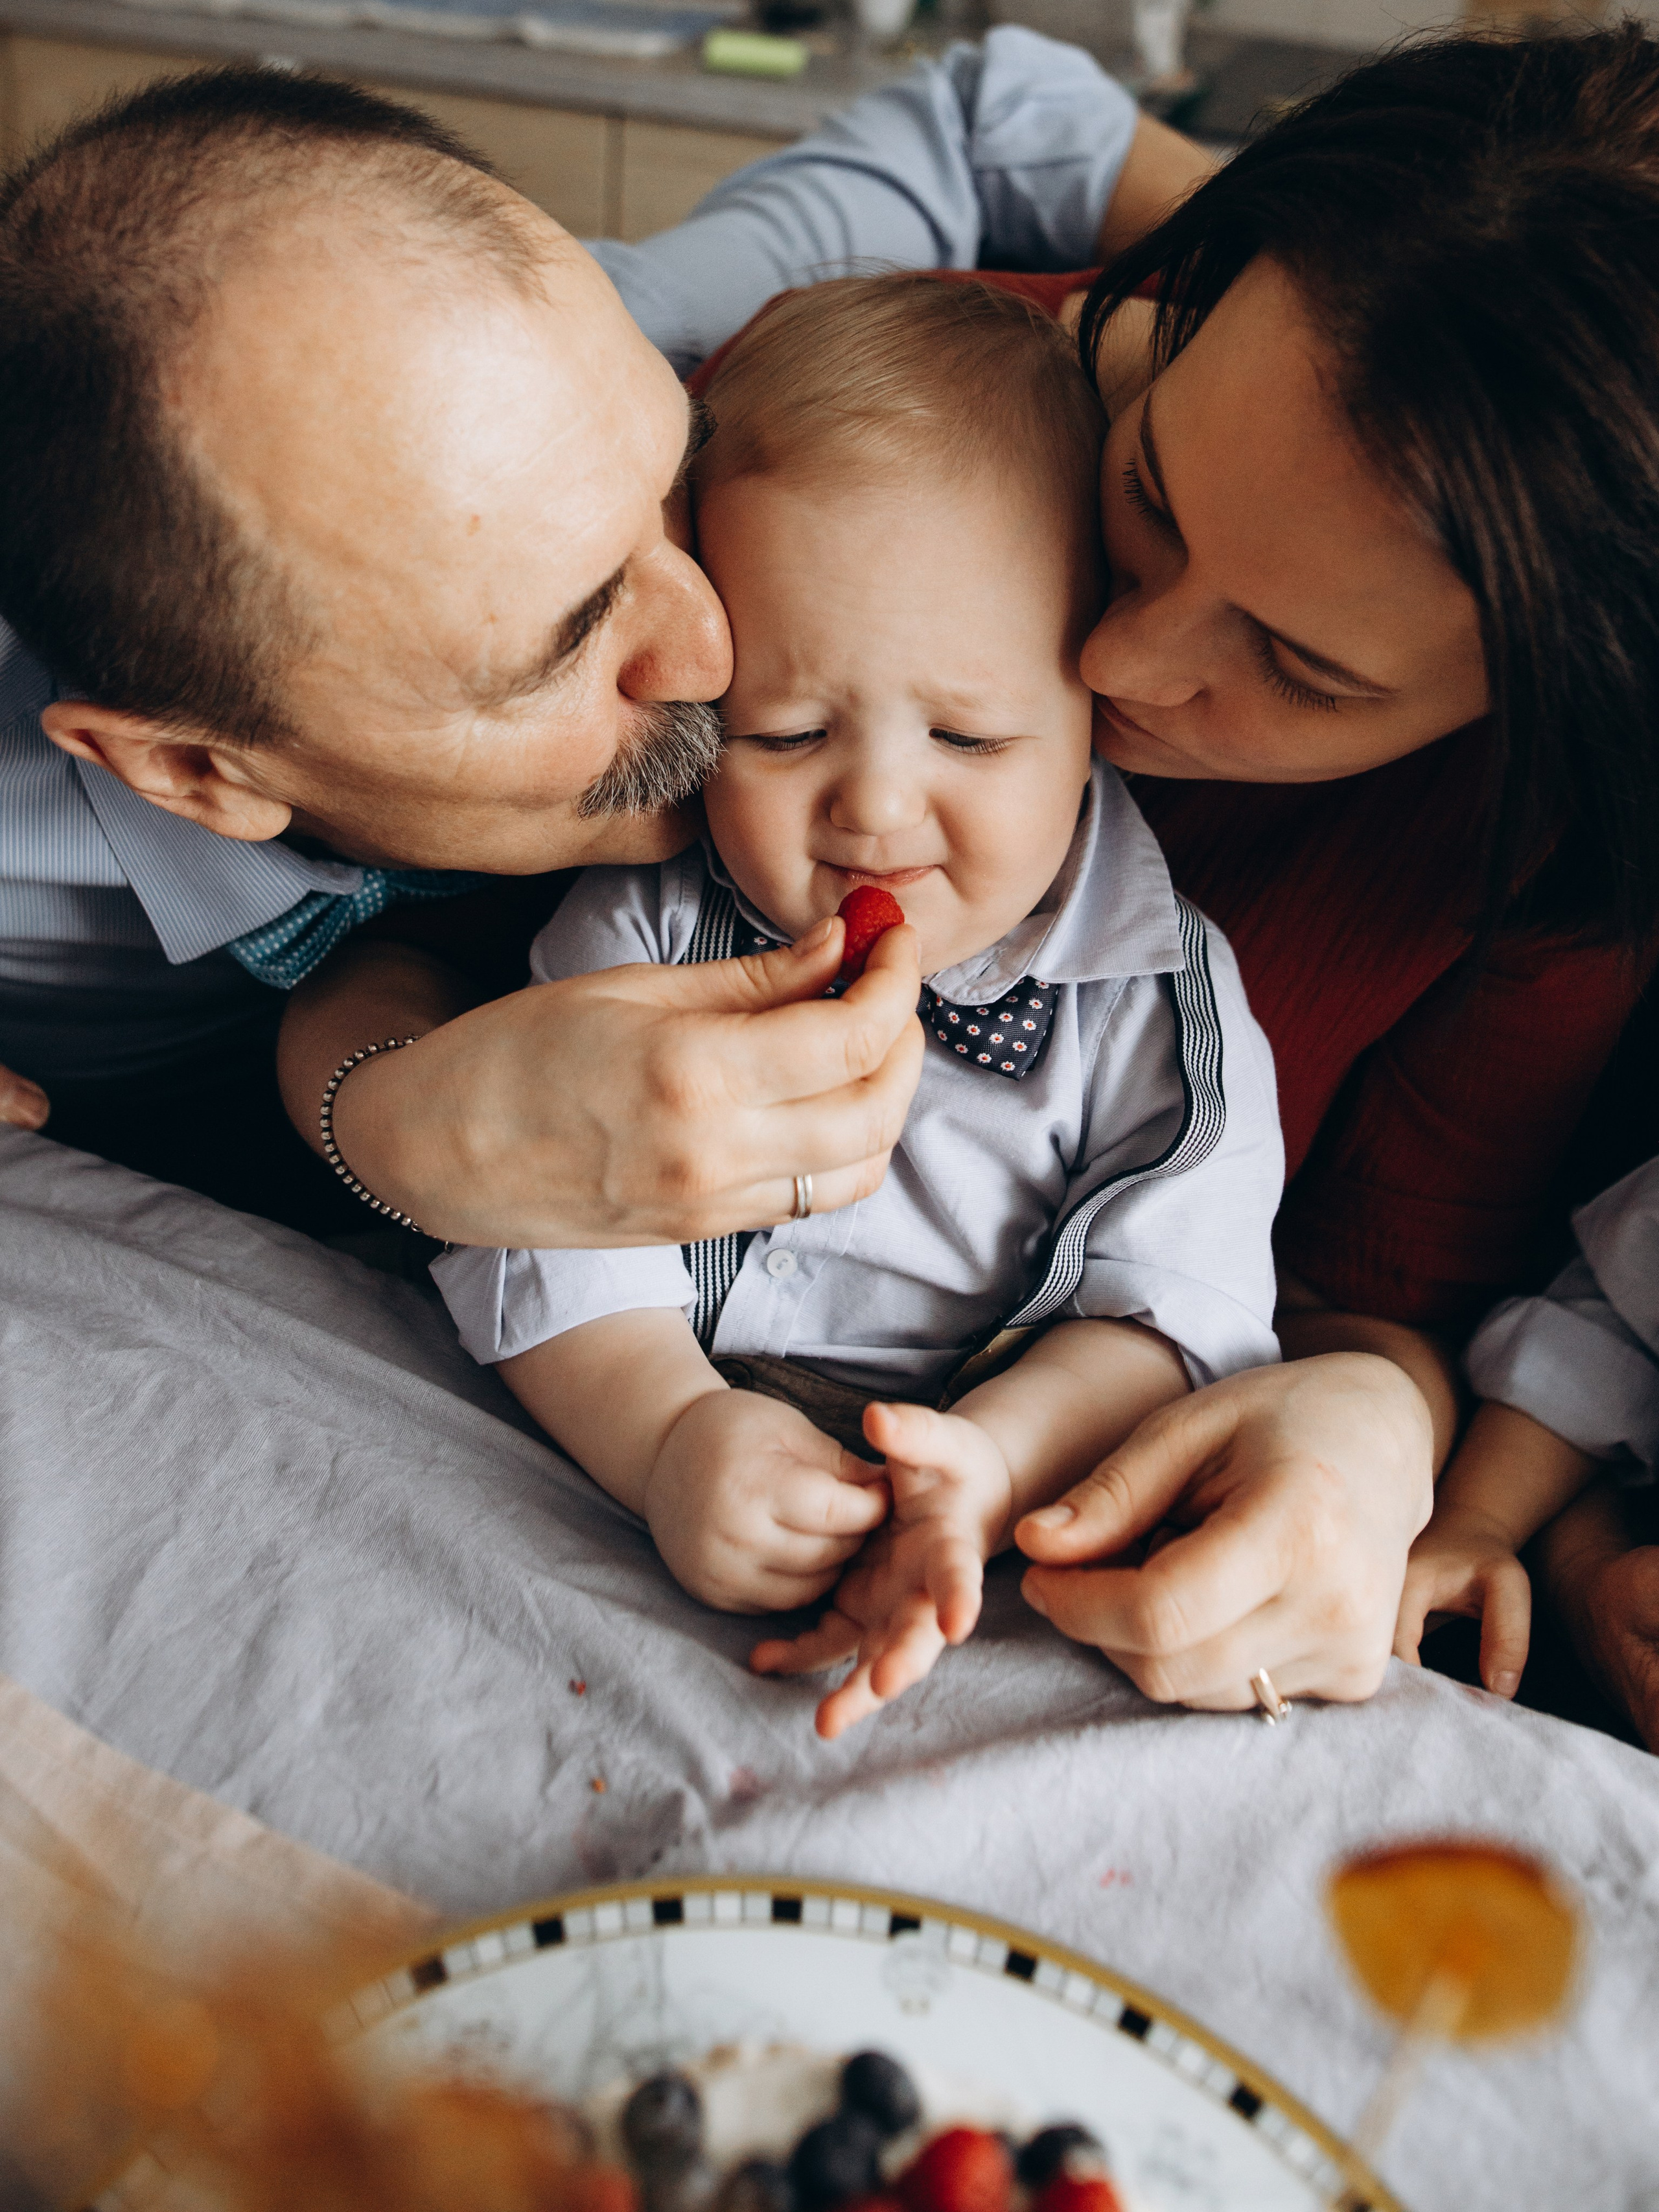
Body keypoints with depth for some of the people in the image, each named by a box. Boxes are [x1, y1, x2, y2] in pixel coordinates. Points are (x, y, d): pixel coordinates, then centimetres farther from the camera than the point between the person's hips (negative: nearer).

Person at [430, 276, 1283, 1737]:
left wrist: (993, 1455, -30)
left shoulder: (1161, 994, -7)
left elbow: (1170, 1304, -10)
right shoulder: (646, 919, -4)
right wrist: (667, 1431, -25)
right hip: (614, 1488, 0)